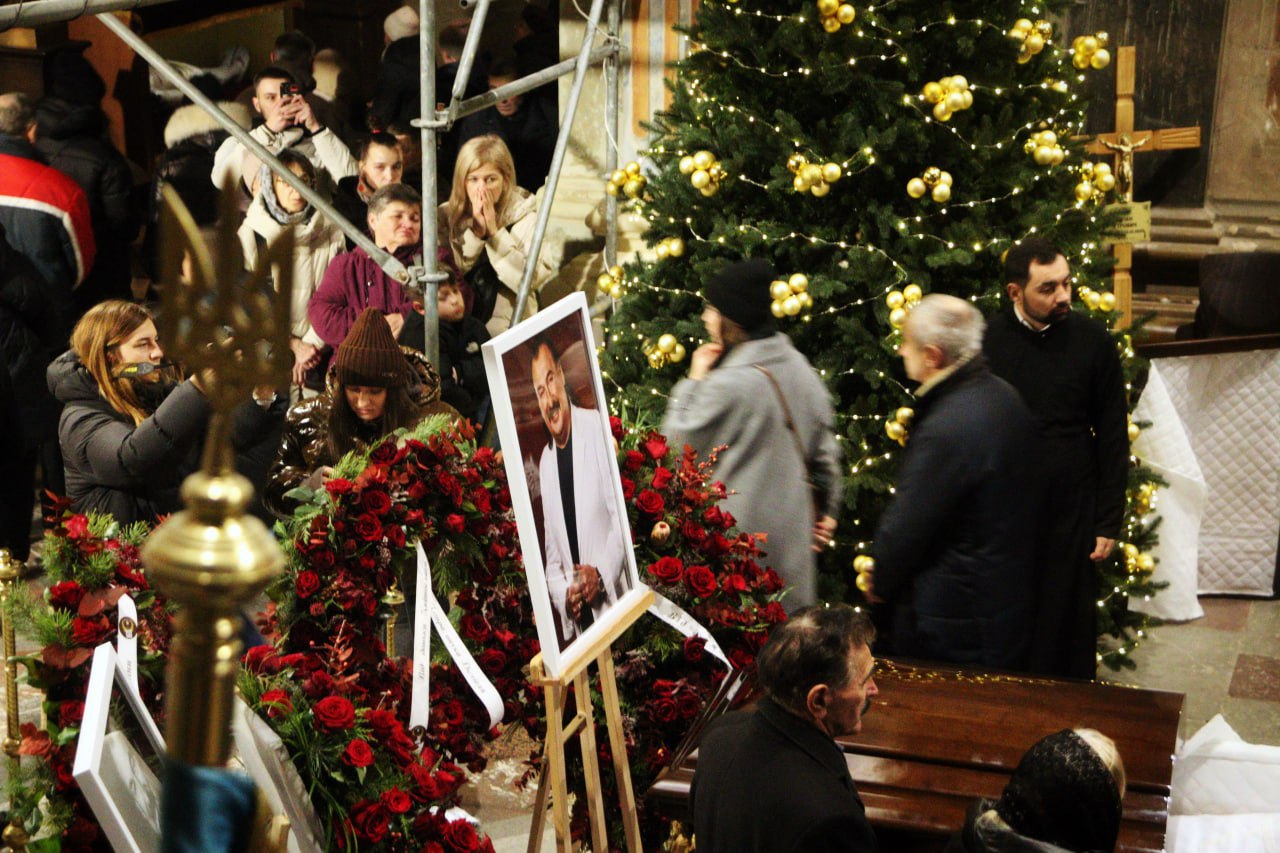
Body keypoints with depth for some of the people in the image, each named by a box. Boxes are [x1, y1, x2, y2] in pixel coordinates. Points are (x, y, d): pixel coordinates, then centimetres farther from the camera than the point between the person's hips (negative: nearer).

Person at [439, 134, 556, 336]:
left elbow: (532, 280, -12)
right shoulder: (446, 215, 5)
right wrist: (475, 232, -14)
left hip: (511, 328, -2)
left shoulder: (525, 216, -1)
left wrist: (495, 232, -15)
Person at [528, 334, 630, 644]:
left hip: (614, 601, -4)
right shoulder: (544, 463, 8)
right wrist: (564, 595, -5)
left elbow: (621, 513, -6)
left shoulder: (597, 426, -5)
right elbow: (551, 560, 13)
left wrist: (601, 574, -15)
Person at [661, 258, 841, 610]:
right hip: (792, 534, 8)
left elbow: (677, 446, -9)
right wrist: (826, 510, 20)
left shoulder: (727, 384, -20)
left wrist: (693, 380, -1)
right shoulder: (799, 368, 4)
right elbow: (824, 451, 10)